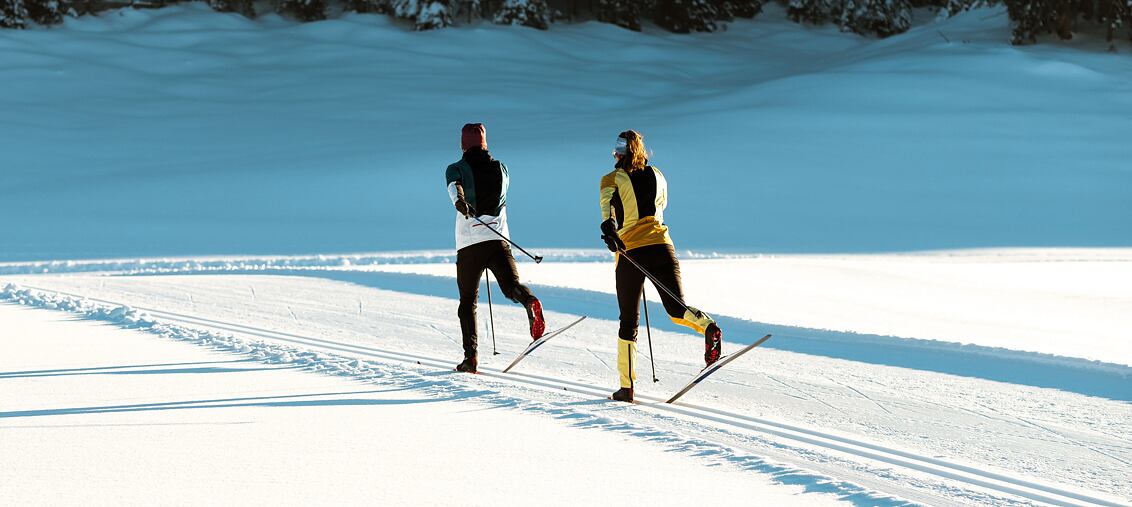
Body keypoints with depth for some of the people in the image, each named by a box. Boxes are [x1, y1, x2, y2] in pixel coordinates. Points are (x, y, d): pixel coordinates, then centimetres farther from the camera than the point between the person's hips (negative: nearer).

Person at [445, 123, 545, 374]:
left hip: (469, 242, -1)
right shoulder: (501, 168, 15)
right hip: (498, 239, 1)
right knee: (511, 284, -11)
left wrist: (459, 201, -41)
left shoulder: (457, 169, 4)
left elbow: (455, 186, -20)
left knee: (467, 301, 8)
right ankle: (530, 302, -47)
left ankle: (470, 357, 1)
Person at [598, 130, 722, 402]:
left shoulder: (612, 180, 4)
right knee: (677, 308, 1)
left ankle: (626, 386, 6)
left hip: (630, 250, -2)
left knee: (628, 320, 8)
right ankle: (708, 327, -35)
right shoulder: (657, 176, 16)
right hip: (661, 245, 2)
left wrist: (608, 229, -30)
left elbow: (606, 204, -16)